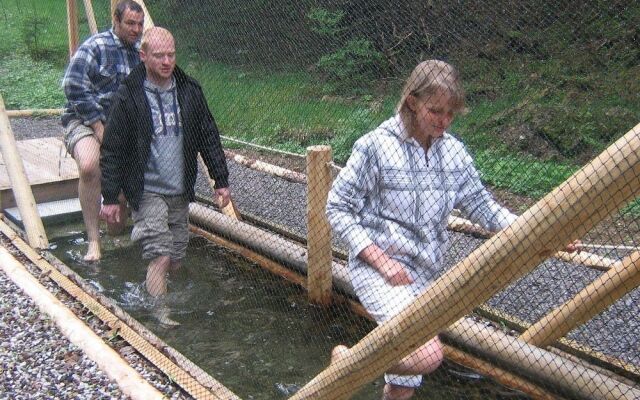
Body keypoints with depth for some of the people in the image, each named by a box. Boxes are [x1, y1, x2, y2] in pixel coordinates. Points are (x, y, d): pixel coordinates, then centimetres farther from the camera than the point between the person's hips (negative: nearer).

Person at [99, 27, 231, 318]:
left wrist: (221, 181, 7)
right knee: (160, 257, -11)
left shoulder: (189, 90, 3)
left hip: (180, 192, 5)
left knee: (176, 260, 9)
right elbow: (112, 150, -6)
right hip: (147, 192, -4)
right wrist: (110, 198, -6)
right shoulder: (129, 96, -9)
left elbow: (209, 137, 9)